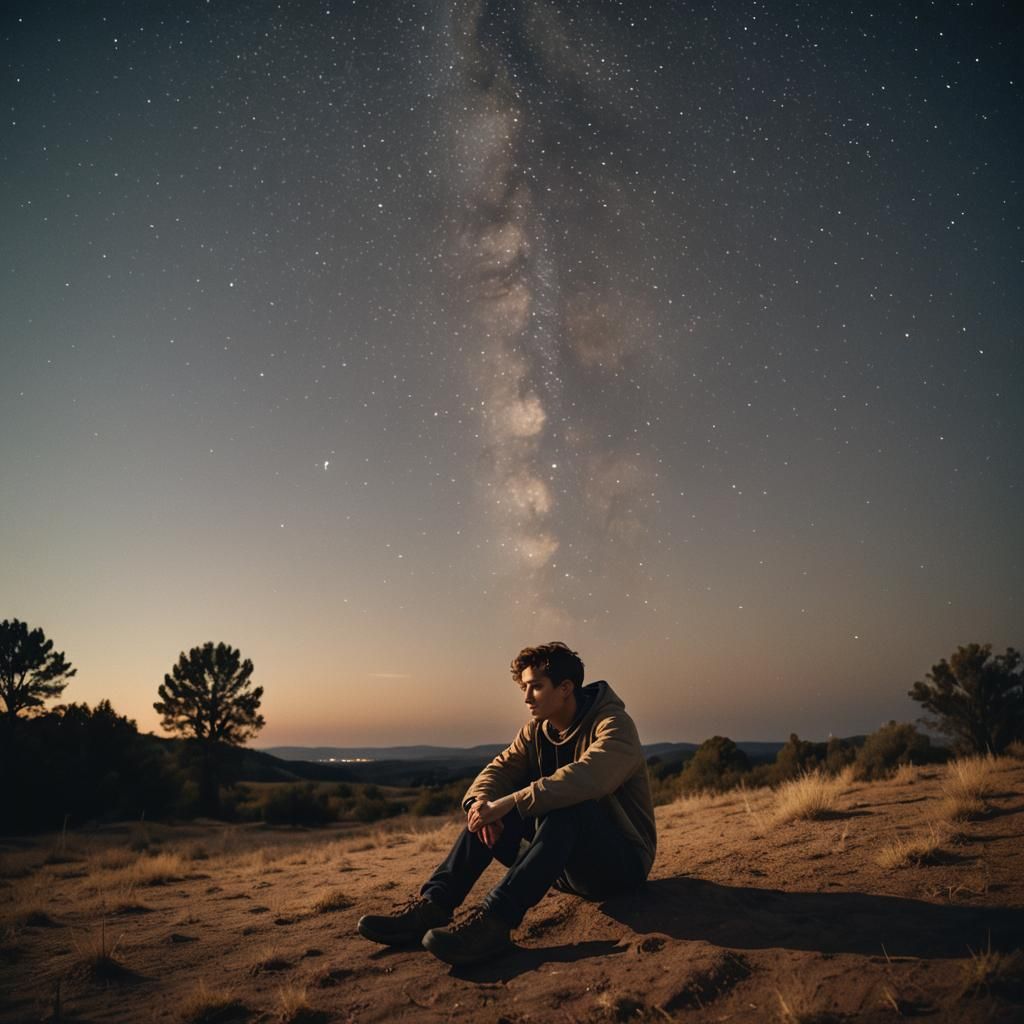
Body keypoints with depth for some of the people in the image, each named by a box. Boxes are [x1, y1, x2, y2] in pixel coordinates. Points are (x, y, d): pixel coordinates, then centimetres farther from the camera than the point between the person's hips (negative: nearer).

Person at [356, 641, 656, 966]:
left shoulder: (613, 725, -17)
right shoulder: (536, 731, 6)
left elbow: (583, 779, -35)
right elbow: (499, 768, -5)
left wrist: (507, 803, -37)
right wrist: (481, 801, -28)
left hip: (623, 860, -7)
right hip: (565, 865, 7)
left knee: (562, 807, -35)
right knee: (489, 810, -11)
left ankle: (495, 920, -43)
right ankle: (432, 905, -21)